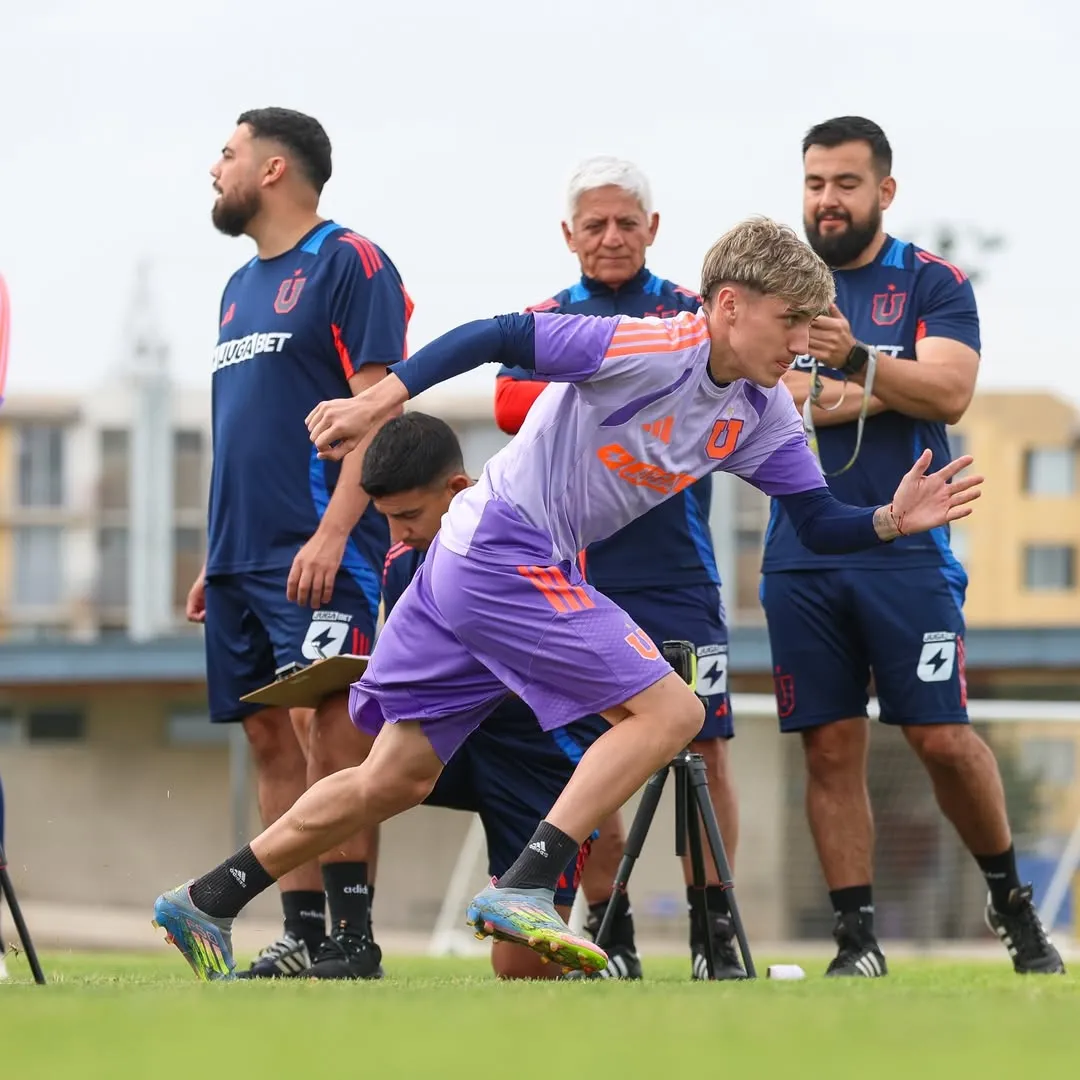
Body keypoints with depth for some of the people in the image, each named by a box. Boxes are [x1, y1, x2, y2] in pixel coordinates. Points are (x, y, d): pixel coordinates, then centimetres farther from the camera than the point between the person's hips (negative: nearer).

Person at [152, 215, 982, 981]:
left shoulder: (764, 416, 6)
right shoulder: (652, 349, -19)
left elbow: (819, 523, 9)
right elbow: (498, 337, -20)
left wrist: (892, 521, -10)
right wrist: (383, 399, -25)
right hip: (503, 549, -9)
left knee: (397, 779, 12)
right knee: (668, 709, -13)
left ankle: (208, 905, 18)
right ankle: (521, 891, -19)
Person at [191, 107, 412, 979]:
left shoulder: (350, 263, -4)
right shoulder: (240, 287, 21)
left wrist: (332, 531, -21)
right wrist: (216, 558, 20)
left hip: (318, 554, -8)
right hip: (242, 559, 8)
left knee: (330, 727, -13)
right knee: (271, 738, 6)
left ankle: (353, 935, -14)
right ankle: (301, 937, 7)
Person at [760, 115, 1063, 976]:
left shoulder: (933, 284, 3)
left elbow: (949, 392, -13)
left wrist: (857, 358, -27)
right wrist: (877, 394, -10)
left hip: (907, 551, -2)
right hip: (802, 555, 2)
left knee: (943, 738, -6)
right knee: (832, 749, 0)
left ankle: (1010, 898, 15)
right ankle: (857, 939, 4)